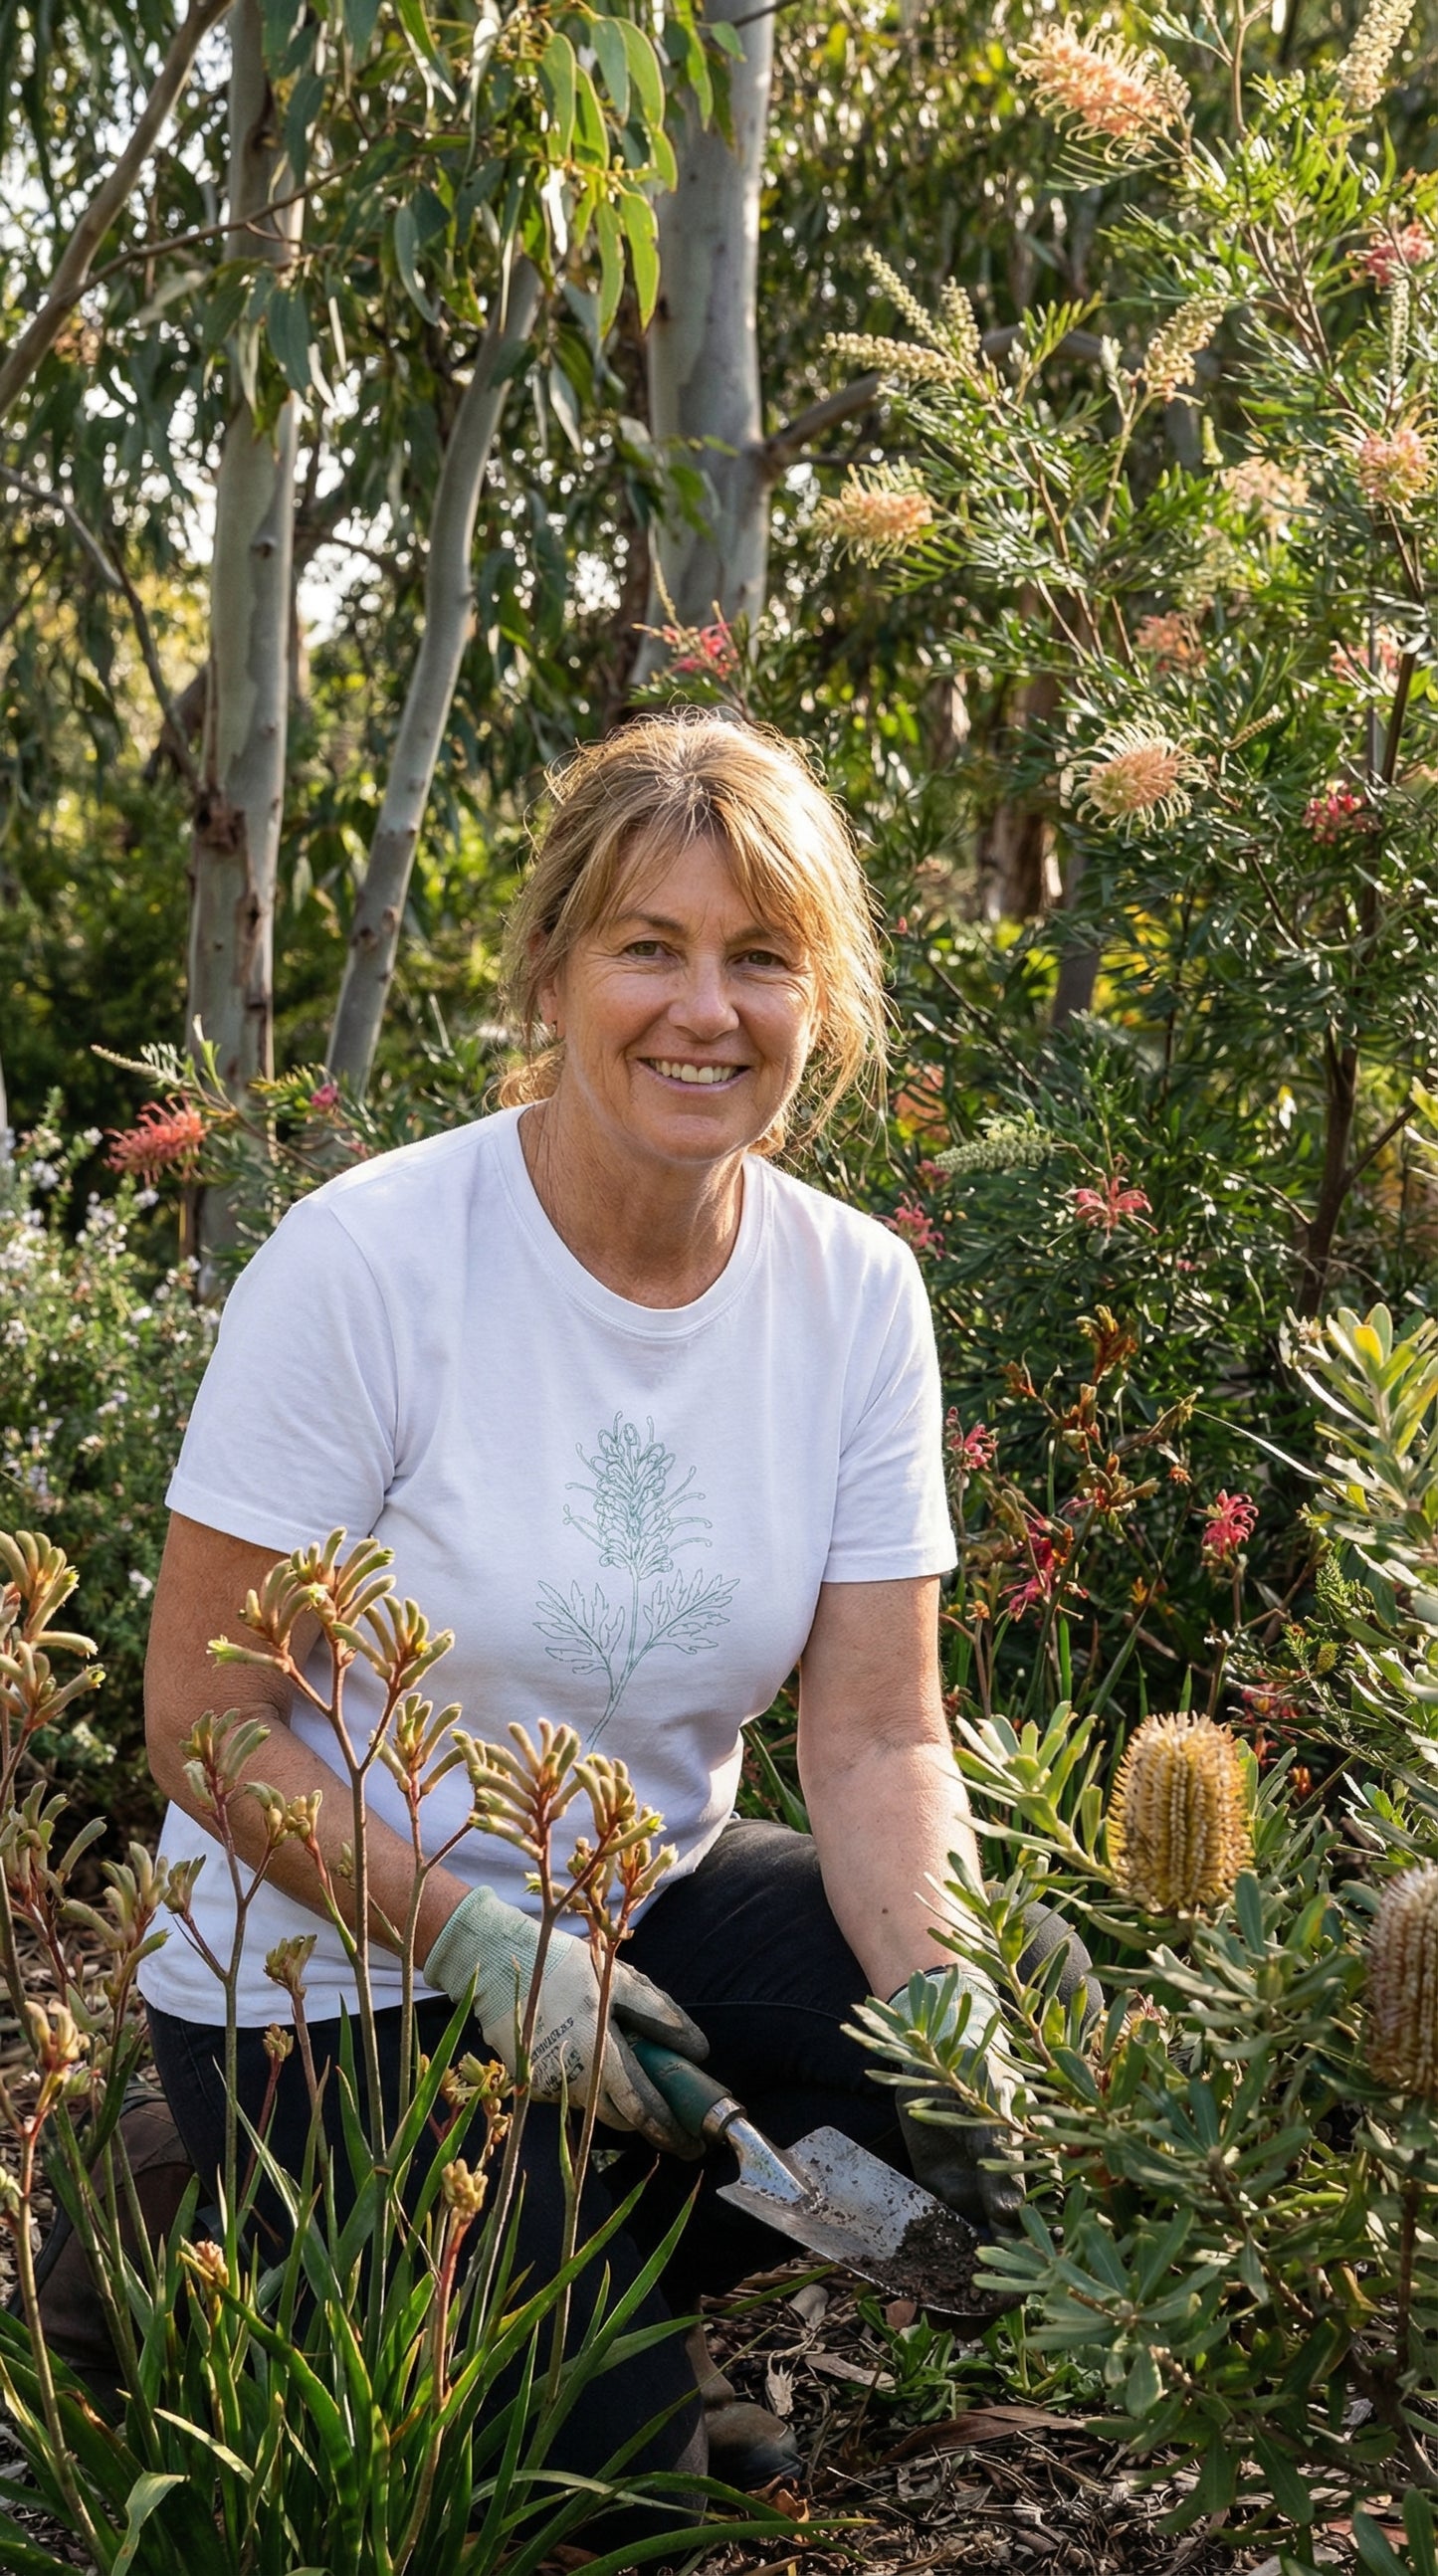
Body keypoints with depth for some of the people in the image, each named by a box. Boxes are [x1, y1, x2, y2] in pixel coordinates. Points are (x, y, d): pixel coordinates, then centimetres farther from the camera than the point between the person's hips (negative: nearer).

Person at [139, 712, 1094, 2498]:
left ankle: (590, 2282, 4)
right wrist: (482, 1941, -25)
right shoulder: (363, 1263, -19)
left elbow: (877, 1734, -6)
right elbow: (202, 1719, -15)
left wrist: (945, 1996, -25)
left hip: (644, 1905, 5)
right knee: (603, 2461, -17)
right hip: (330, 1971, -5)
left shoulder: (856, 1290, -6)